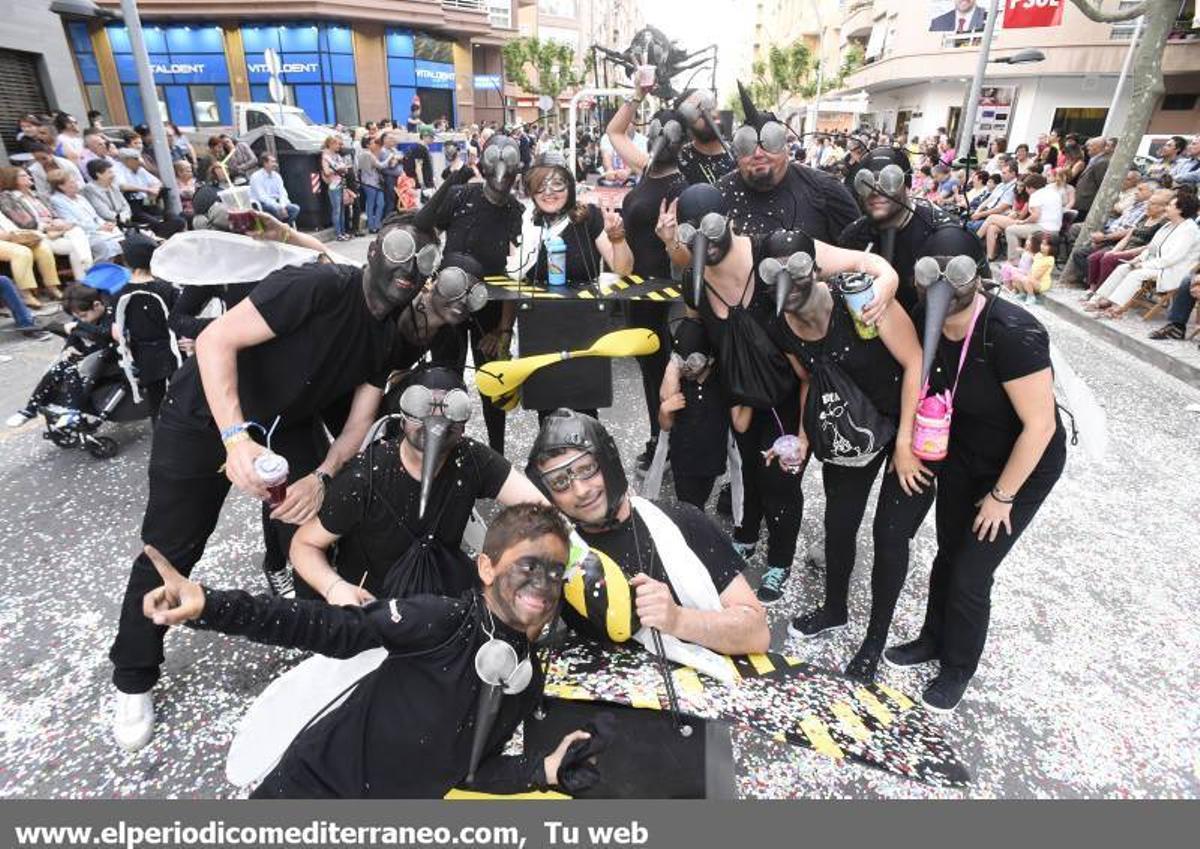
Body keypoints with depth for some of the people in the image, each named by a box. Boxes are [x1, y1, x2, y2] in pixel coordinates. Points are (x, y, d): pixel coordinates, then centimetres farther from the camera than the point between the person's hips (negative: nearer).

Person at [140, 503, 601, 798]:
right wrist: (210, 606, -36)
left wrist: (545, 769, -11)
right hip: (317, 782, -5)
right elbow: (335, 630, -27)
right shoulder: (445, 620, -21)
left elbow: (468, 768, 4)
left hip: (398, 812, 5)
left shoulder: (528, 679, -3)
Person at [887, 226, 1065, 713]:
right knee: (948, 552, 17)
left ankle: (958, 669, 28)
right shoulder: (928, 325, -14)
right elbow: (925, 389, 3)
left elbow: (1040, 426, -25)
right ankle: (933, 638, 40)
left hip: (1024, 466, -5)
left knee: (971, 573, 2)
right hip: (962, 456, 5)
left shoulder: (1011, 333, -32)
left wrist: (1001, 496, -17)